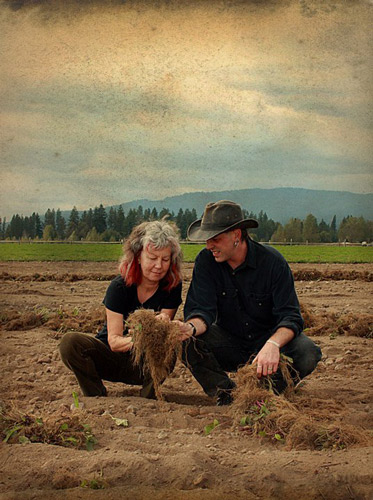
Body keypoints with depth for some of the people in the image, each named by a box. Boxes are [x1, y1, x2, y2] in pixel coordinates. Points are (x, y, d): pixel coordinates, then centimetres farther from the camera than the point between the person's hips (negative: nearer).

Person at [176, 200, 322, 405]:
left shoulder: (273, 261, -17)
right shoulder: (206, 261, -10)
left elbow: (290, 316, -22)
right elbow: (201, 309, -17)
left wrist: (273, 344, -43)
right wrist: (191, 327, -43)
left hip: (269, 337, -1)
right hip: (229, 345, 1)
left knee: (308, 354, -30)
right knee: (187, 341, -27)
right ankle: (226, 393, -6)